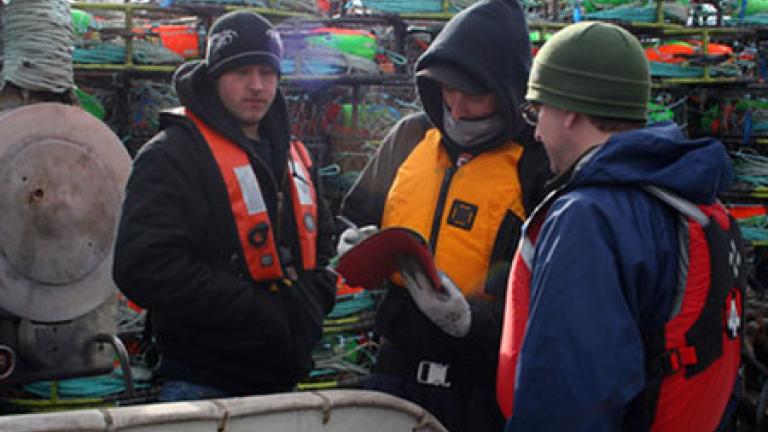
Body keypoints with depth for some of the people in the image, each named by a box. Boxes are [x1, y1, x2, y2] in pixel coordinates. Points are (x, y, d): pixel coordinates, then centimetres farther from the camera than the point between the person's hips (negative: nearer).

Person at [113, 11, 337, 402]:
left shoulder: (295, 157, 14)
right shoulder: (171, 155, -10)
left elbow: (322, 247, 25)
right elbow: (145, 268, -21)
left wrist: (310, 303, 3)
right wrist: (264, 315, -20)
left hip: (283, 377, 7)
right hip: (202, 382, -7)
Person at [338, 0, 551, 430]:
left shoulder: (538, 167, -11)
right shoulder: (410, 137, 5)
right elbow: (356, 218, 18)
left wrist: (467, 319, -28)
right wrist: (358, 246, -3)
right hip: (395, 368, 4)